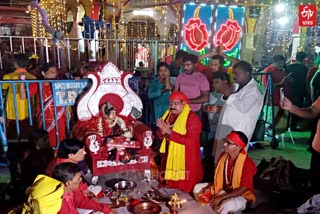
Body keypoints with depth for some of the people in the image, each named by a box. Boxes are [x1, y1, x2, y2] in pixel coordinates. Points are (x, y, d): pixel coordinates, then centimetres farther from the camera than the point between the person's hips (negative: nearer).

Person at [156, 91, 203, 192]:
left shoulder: (192, 118, -16)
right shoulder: (169, 114, 6)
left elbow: (191, 141, -25)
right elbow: (160, 135, 10)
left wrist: (169, 131, -24)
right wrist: (162, 130, -15)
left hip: (185, 161, -6)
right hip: (169, 158, 7)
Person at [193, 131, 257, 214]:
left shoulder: (247, 164, -25)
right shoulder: (224, 155, -6)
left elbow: (243, 189, -24)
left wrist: (221, 198, -26)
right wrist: (209, 187, -10)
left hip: (241, 196, -6)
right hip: (223, 189, 7)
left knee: (226, 207, -38)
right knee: (197, 188, -6)